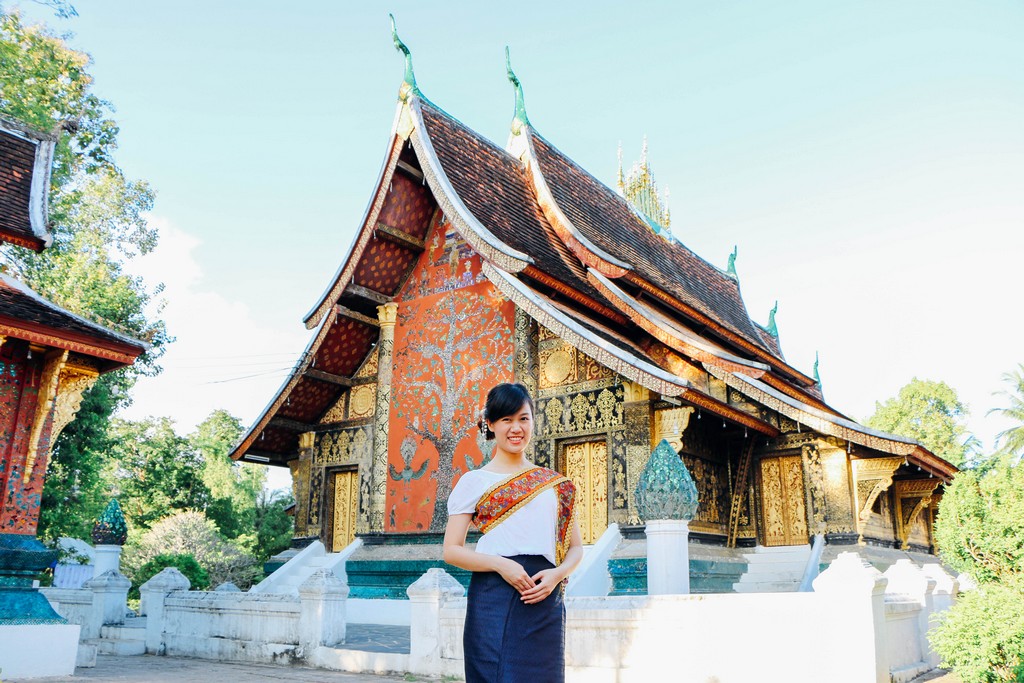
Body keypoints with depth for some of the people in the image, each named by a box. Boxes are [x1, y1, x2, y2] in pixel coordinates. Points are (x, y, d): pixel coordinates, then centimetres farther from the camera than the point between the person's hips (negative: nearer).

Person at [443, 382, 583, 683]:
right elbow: (451, 550, 1)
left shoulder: (557, 485, 13)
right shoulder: (474, 482, 6)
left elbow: (575, 547, 15)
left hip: (545, 601, 3)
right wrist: (501, 564, -14)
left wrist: (558, 574, -7)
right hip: (493, 599, -2)